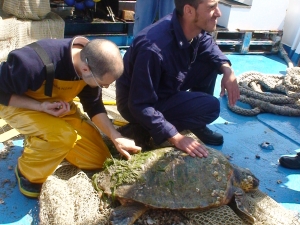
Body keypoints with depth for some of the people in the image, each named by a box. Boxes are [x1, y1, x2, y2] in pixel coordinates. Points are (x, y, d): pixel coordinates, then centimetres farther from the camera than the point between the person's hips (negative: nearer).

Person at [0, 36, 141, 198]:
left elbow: (94, 105, -8)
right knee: (64, 135, -35)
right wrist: (41, 106, -33)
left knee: (98, 159, 0)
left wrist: (116, 137, -19)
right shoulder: (34, 63, -38)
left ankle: (38, 142, 16)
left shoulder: (93, 65, -20)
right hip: (17, 103, -5)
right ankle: (27, 173, -6)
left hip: (57, 106, 5)